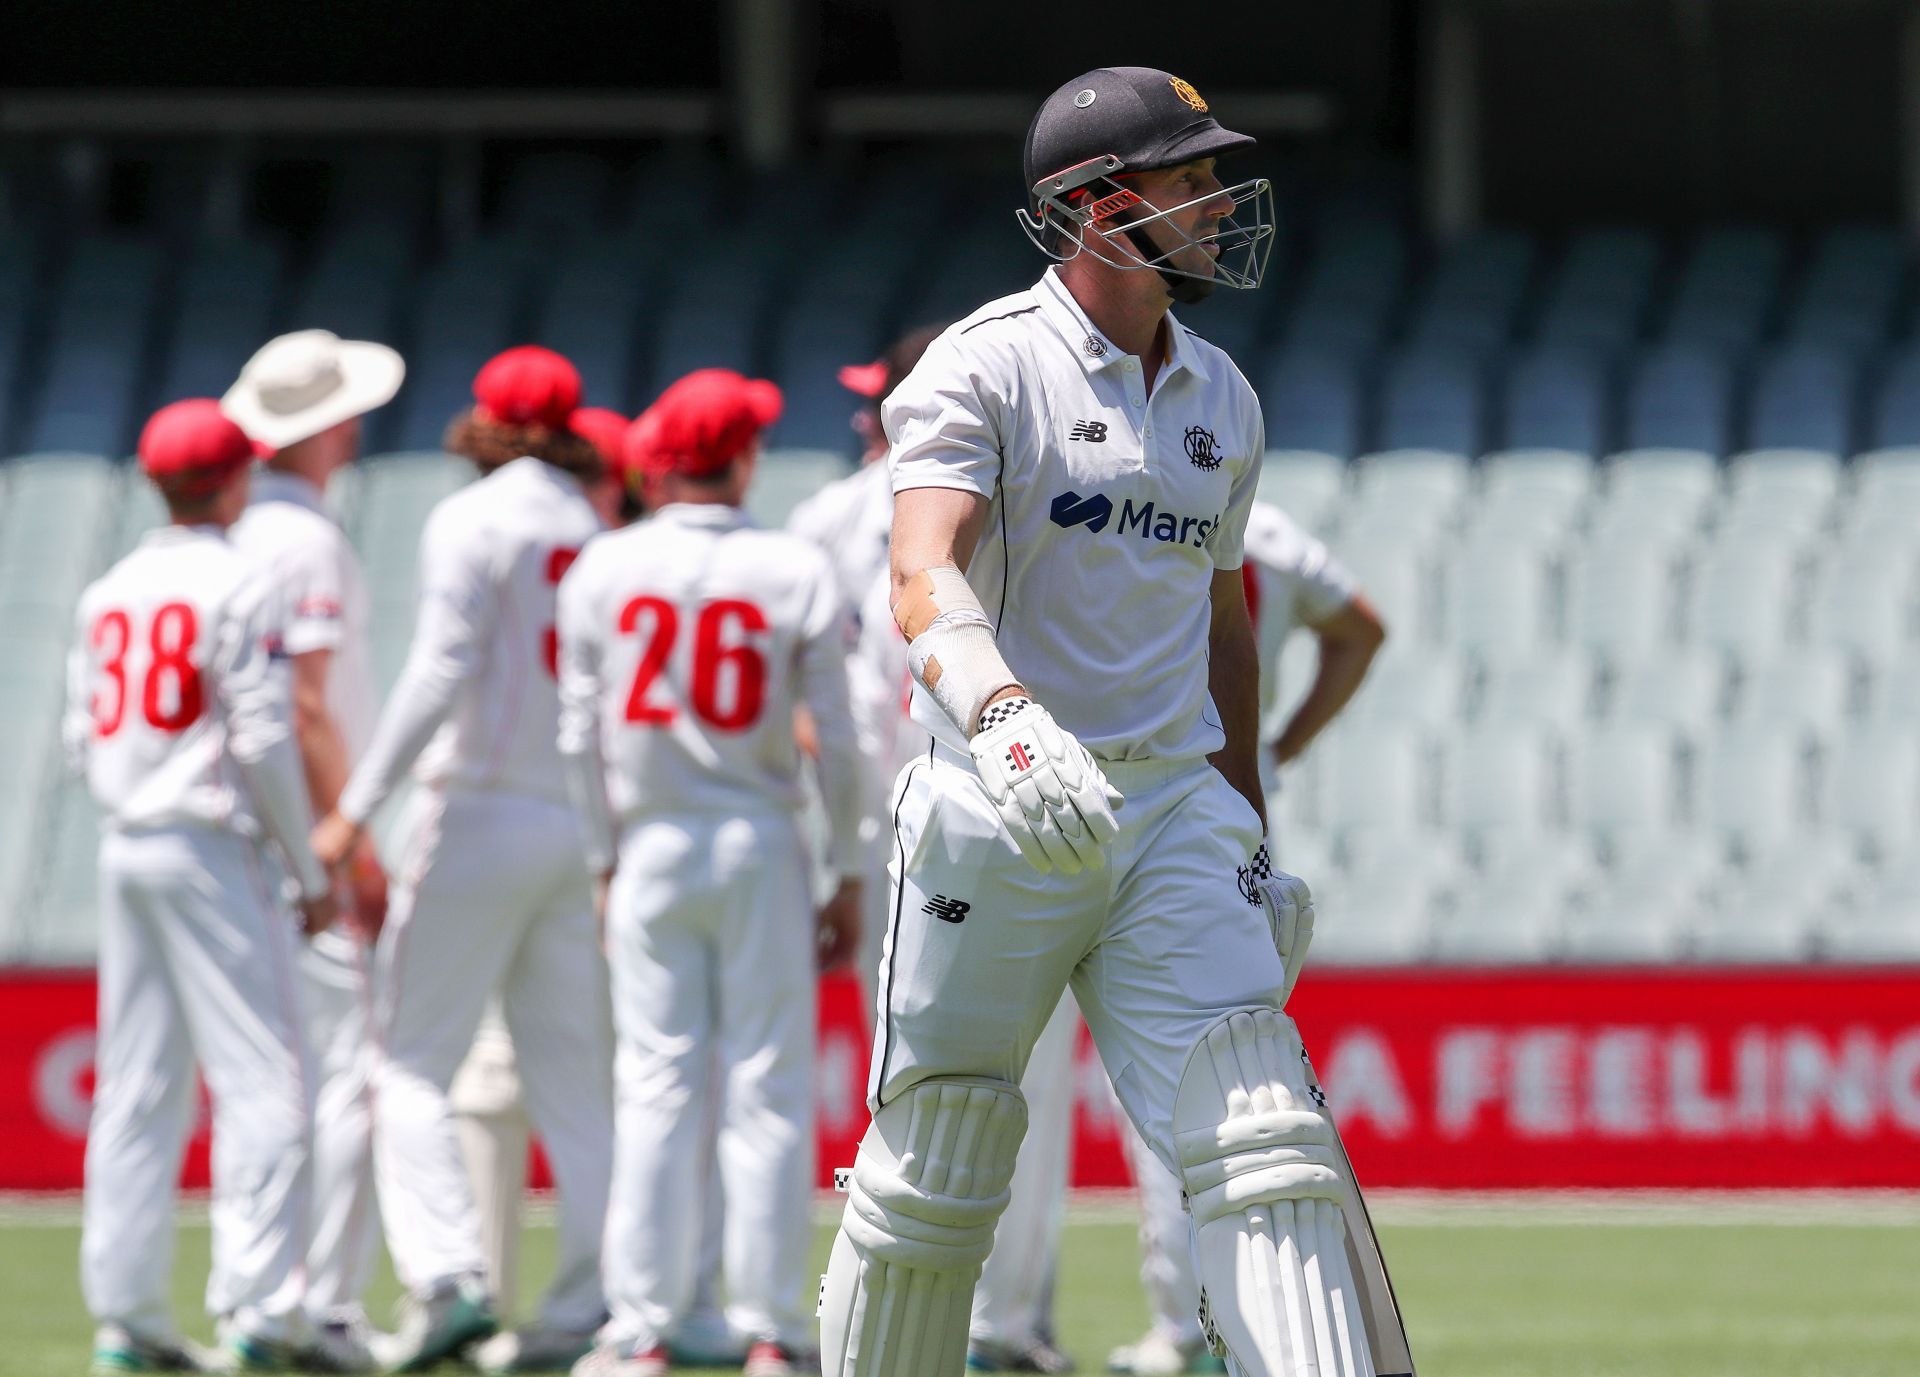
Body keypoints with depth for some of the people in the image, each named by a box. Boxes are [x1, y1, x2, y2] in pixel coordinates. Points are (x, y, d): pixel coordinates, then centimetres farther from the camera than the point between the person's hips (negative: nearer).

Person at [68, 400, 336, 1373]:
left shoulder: (107, 595, 12)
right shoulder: (237, 587, -9)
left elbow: (81, 738, 12)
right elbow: (264, 738, -13)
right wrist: (311, 874, -7)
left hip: (124, 849, 7)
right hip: (212, 852, -7)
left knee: (139, 1086, 9)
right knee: (263, 1078, -7)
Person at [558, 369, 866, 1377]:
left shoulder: (603, 568, 0)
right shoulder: (798, 574, -4)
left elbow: (582, 735, 3)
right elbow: (837, 743, -3)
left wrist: (605, 860, 12)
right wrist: (850, 877, 4)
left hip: (650, 845, 1)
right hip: (761, 846, -1)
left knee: (657, 1086, 3)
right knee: (768, 1088, 1)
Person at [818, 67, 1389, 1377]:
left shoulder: (1222, 398, 13)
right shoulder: (985, 369, -8)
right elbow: (926, 579, -25)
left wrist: (1252, 833, 22)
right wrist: (1007, 721, -44)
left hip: (1178, 814, 5)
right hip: (995, 816, -5)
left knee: (1265, 1143, -10)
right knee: (932, 1177, 2)